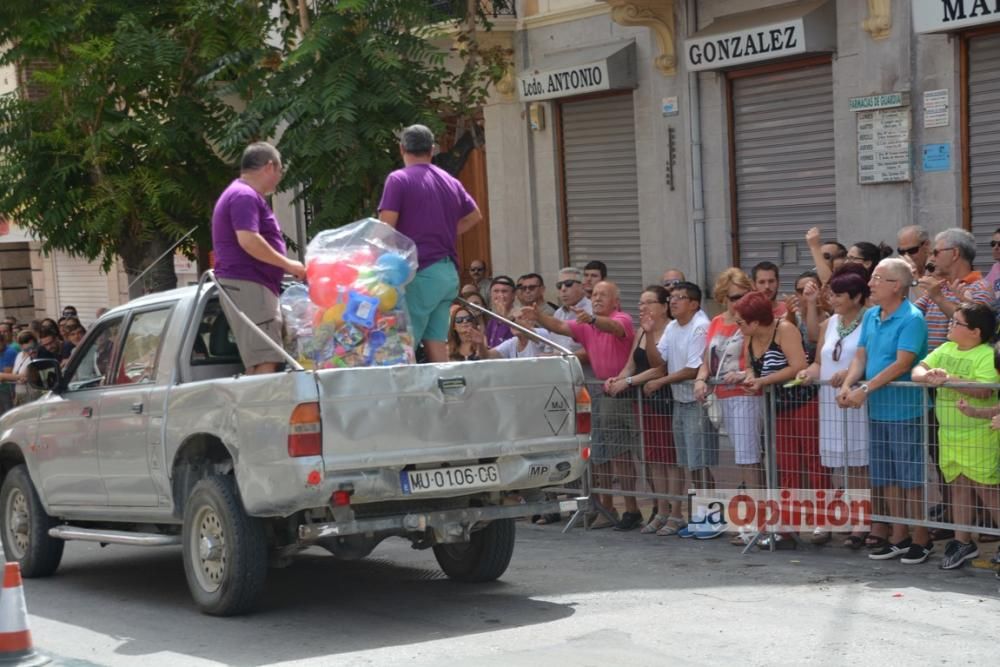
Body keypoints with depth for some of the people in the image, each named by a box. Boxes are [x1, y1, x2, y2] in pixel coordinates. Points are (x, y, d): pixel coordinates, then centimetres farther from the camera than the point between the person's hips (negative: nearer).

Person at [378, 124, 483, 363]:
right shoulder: (451, 182, 15)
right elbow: (475, 216, 28)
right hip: (449, 272, 7)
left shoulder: (398, 180, -5)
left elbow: (386, 228, -11)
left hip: (419, 271, -7)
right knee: (437, 343, 7)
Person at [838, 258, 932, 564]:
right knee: (887, 477, 13)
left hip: (904, 409, -8)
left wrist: (865, 389, -22)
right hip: (877, 410, 8)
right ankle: (899, 536, 22)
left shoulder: (911, 318, -14)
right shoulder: (870, 316, 10)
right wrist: (847, 386, -8)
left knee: (910, 477, 0)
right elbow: (861, 356, 9)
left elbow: (902, 364, -20)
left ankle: (921, 538, 9)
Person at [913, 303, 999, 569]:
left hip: (978, 435, -7)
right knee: (959, 487, 13)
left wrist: (950, 380, -30)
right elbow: (917, 369, 6)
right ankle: (963, 542, 20)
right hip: (949, 434, 7)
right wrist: (927, 375, -17)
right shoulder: (945, 350, 10)